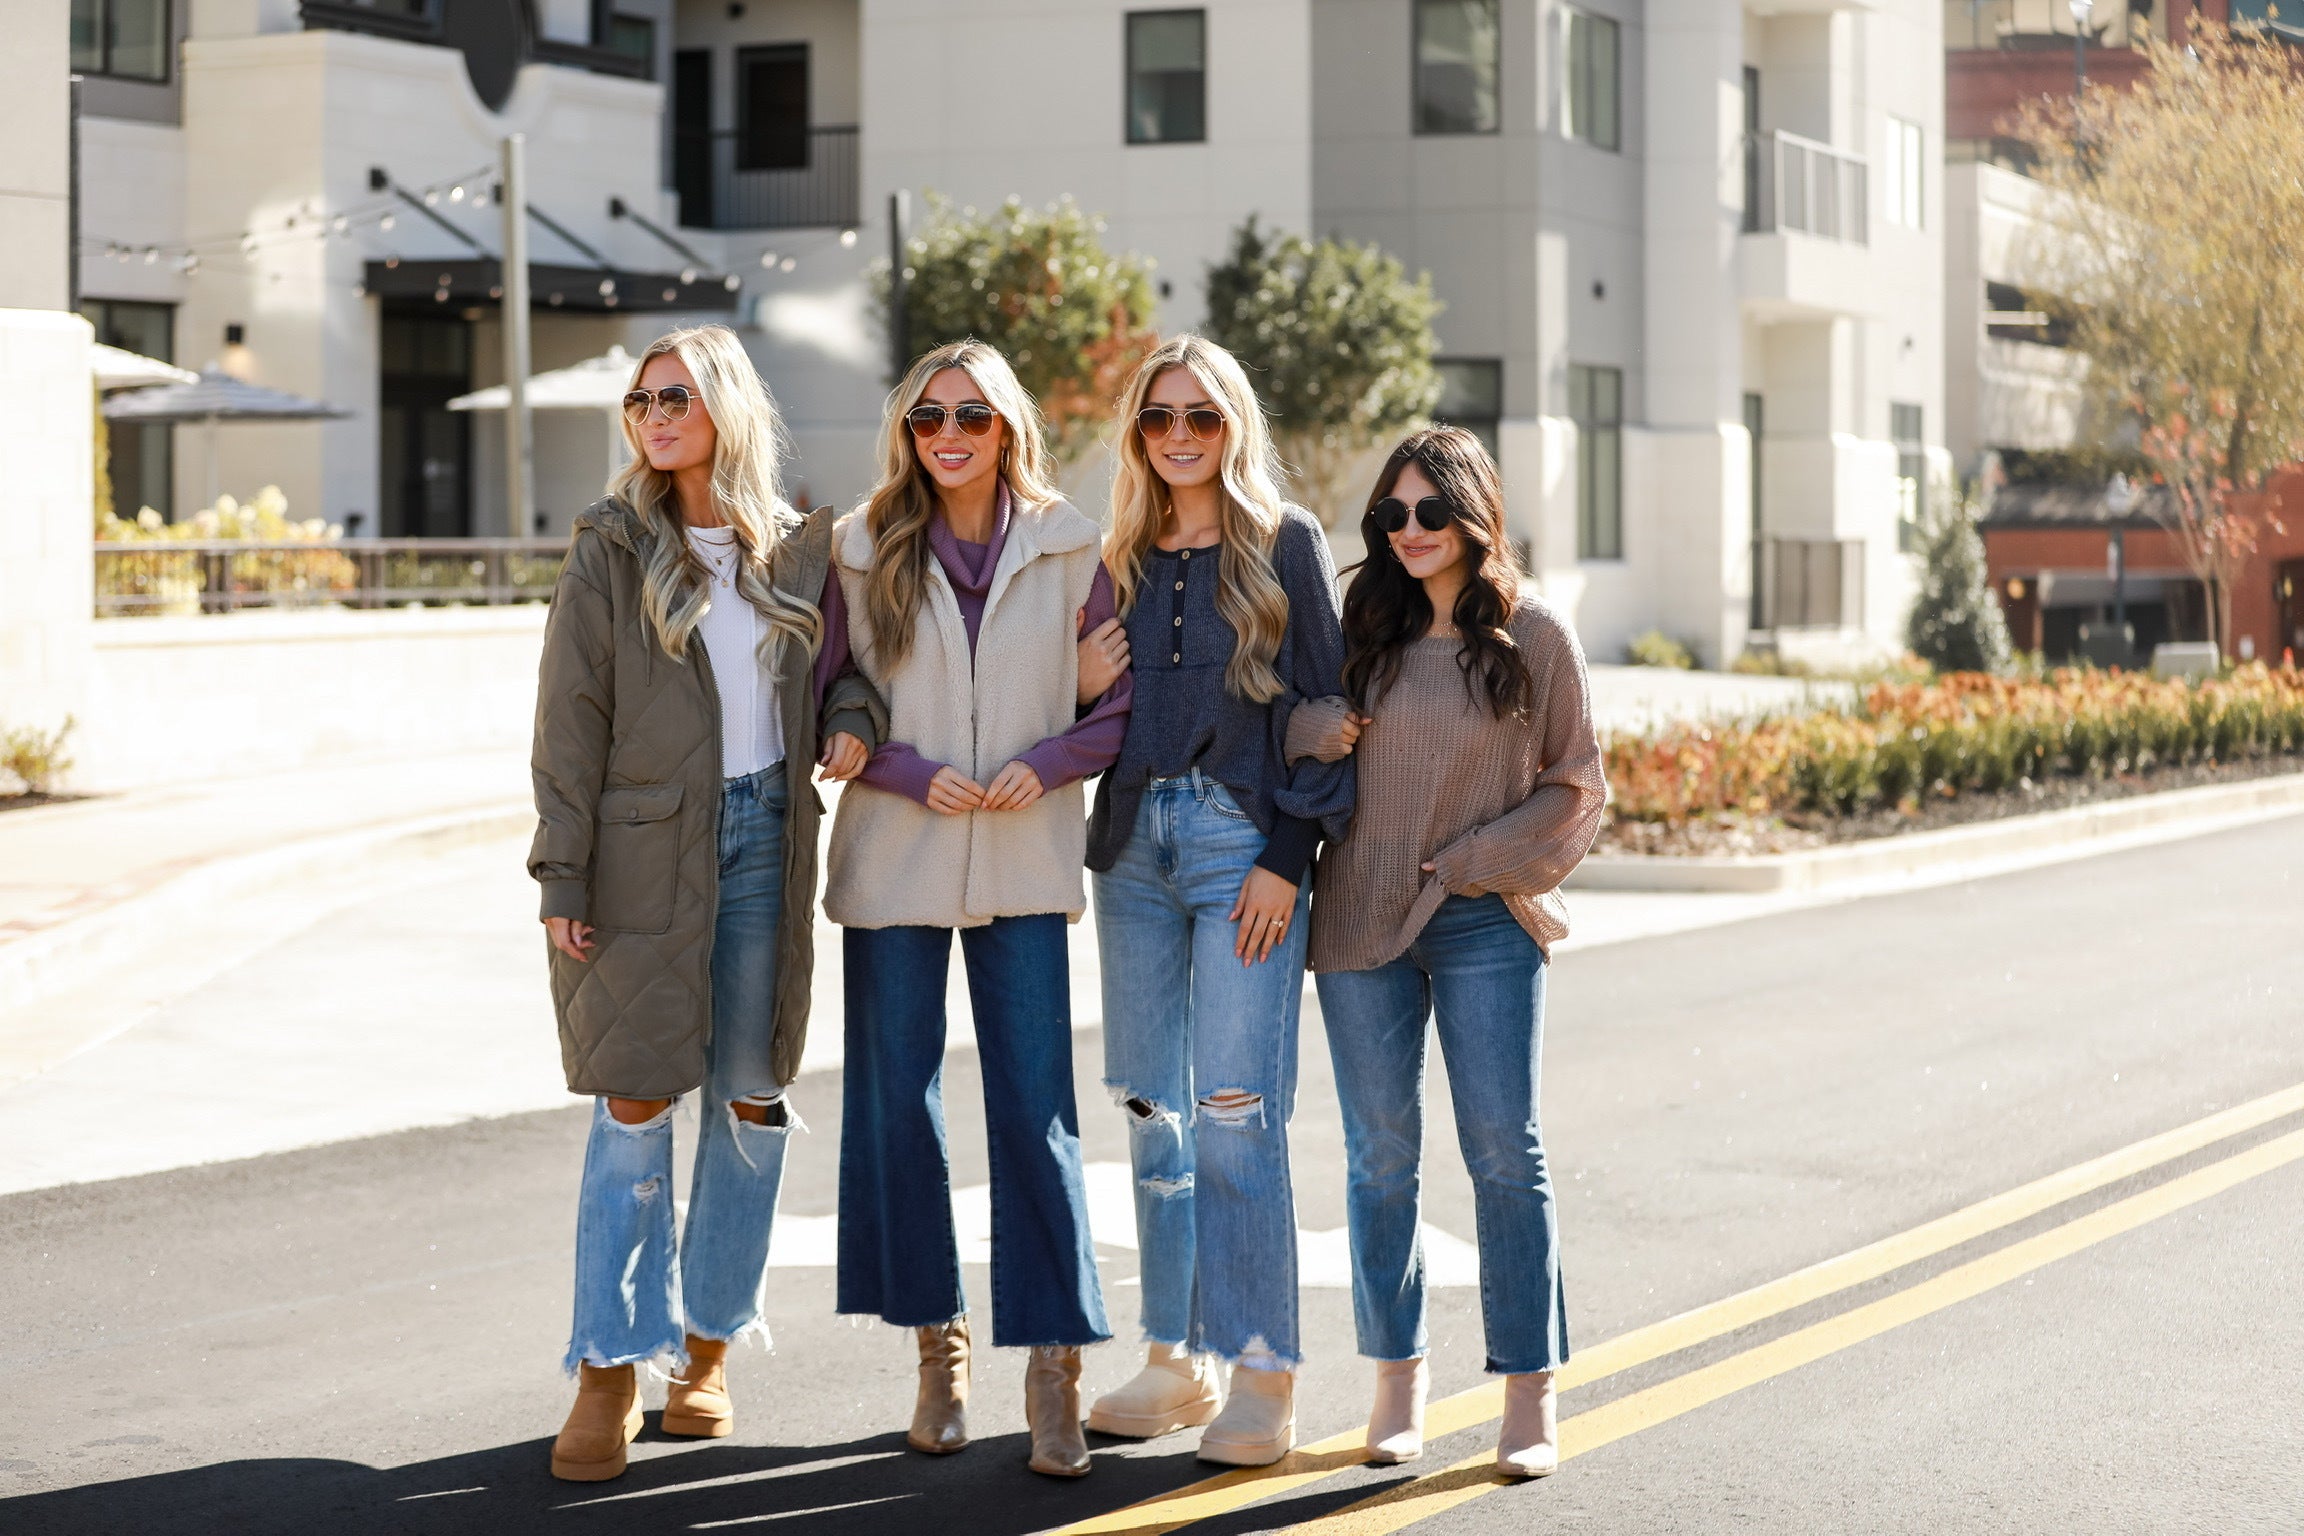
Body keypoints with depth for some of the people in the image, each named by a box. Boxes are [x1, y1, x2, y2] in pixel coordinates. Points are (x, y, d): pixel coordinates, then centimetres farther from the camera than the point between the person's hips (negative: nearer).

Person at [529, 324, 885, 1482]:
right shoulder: (611, 551, -1)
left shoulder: (797, 549, 7)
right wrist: (563, 878, -8)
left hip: (763, 838, 3)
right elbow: (571, 722, -3)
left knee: (751, 1100, 7)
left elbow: (838, 662, 21)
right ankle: (609, 1374, 1)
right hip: (643, 845, -3)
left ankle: (707, 1348, 21)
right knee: (635, 1101, -5)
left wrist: (852, 716, -3)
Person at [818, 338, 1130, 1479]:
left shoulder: (1066, 550, 2)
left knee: (1036, 1108, -5)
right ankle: (936, 1342, 19)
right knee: (895, 1103, 5)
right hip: (893, 862, 1)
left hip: (1024, 863, -1)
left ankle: (1052, 1363, -1)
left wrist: (1047, 763, -11)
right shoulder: (862, 552, 2)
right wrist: (918, 775, -10)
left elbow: (1122, 699, 6)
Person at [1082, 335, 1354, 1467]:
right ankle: (1177, 1360, 16)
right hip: (1133, 841, 5)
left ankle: (1263, 1375, -5)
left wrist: (1286, 856, -11)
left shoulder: (1285, 545, 1)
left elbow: (1323, 705, -4)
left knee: (1235, 1109, -10)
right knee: (1152, 1109, 7)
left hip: (1244, 842, -5)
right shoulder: (1122, 559, 15)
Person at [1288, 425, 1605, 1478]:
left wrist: (1482, 859, -8)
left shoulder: (1534, 636, -1)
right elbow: (1302, 729, 18)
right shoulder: (1364, 630, 6)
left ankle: (1530, 1394, 4)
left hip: (1486, 920, -3)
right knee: (1381, 1157, 6)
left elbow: (1576, 786, 3)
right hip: (1361, 918, 3)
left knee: (1505, 1154, -3)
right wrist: (1315, 728, -6)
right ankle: (1397, 1385, 16)